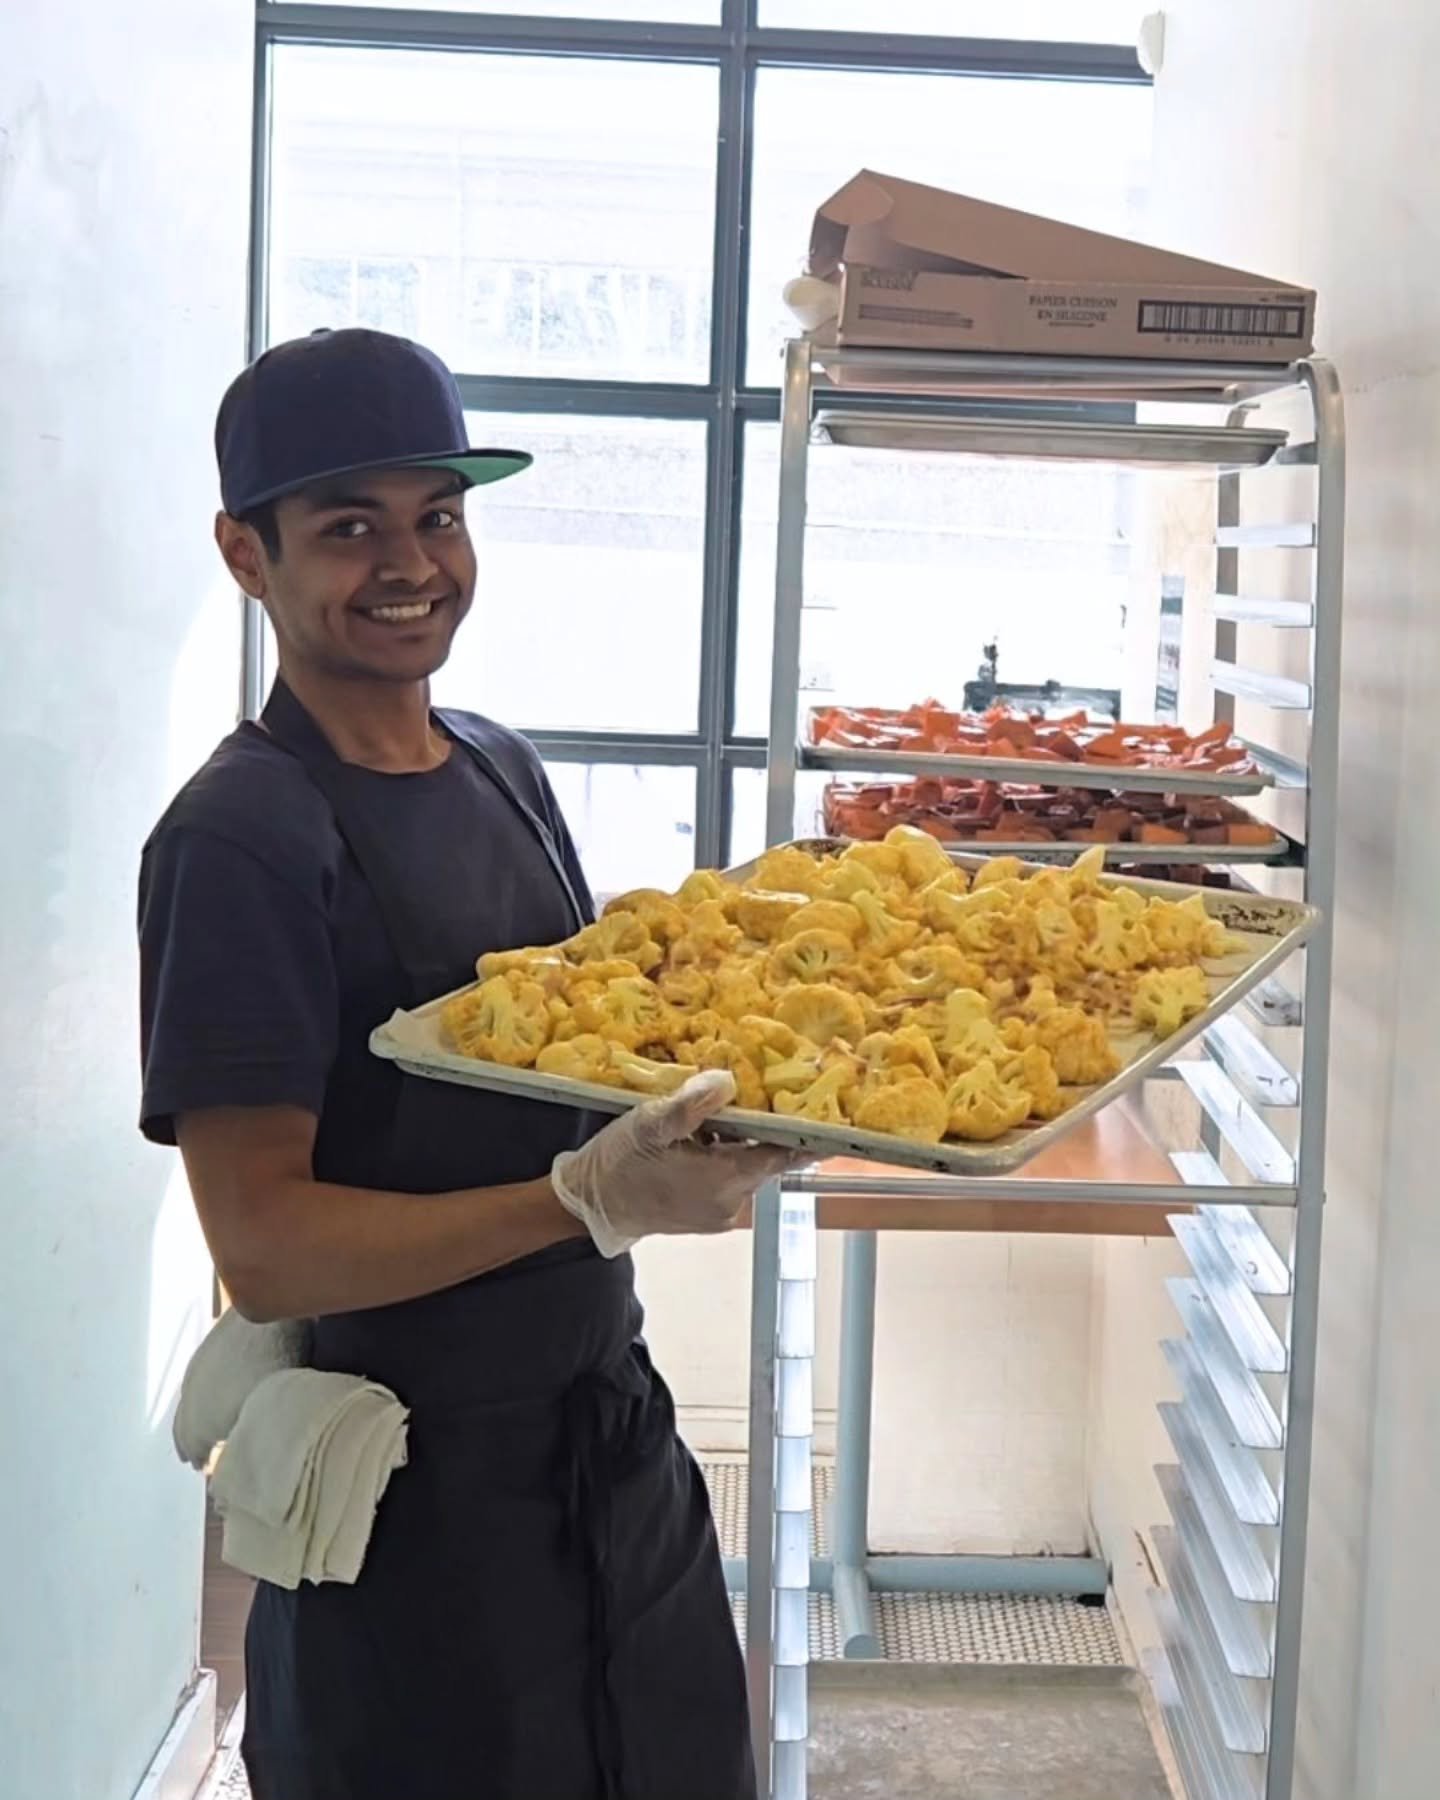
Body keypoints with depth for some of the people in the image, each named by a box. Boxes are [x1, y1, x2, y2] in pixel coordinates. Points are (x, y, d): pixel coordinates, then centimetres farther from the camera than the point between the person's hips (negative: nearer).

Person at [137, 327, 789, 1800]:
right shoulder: (241, 834, -18)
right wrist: (593, 1202, -32)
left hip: (619, 1436, 8)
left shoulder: (503, 769, 7)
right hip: (422, 1495, -7)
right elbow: (262, 1249, -23)